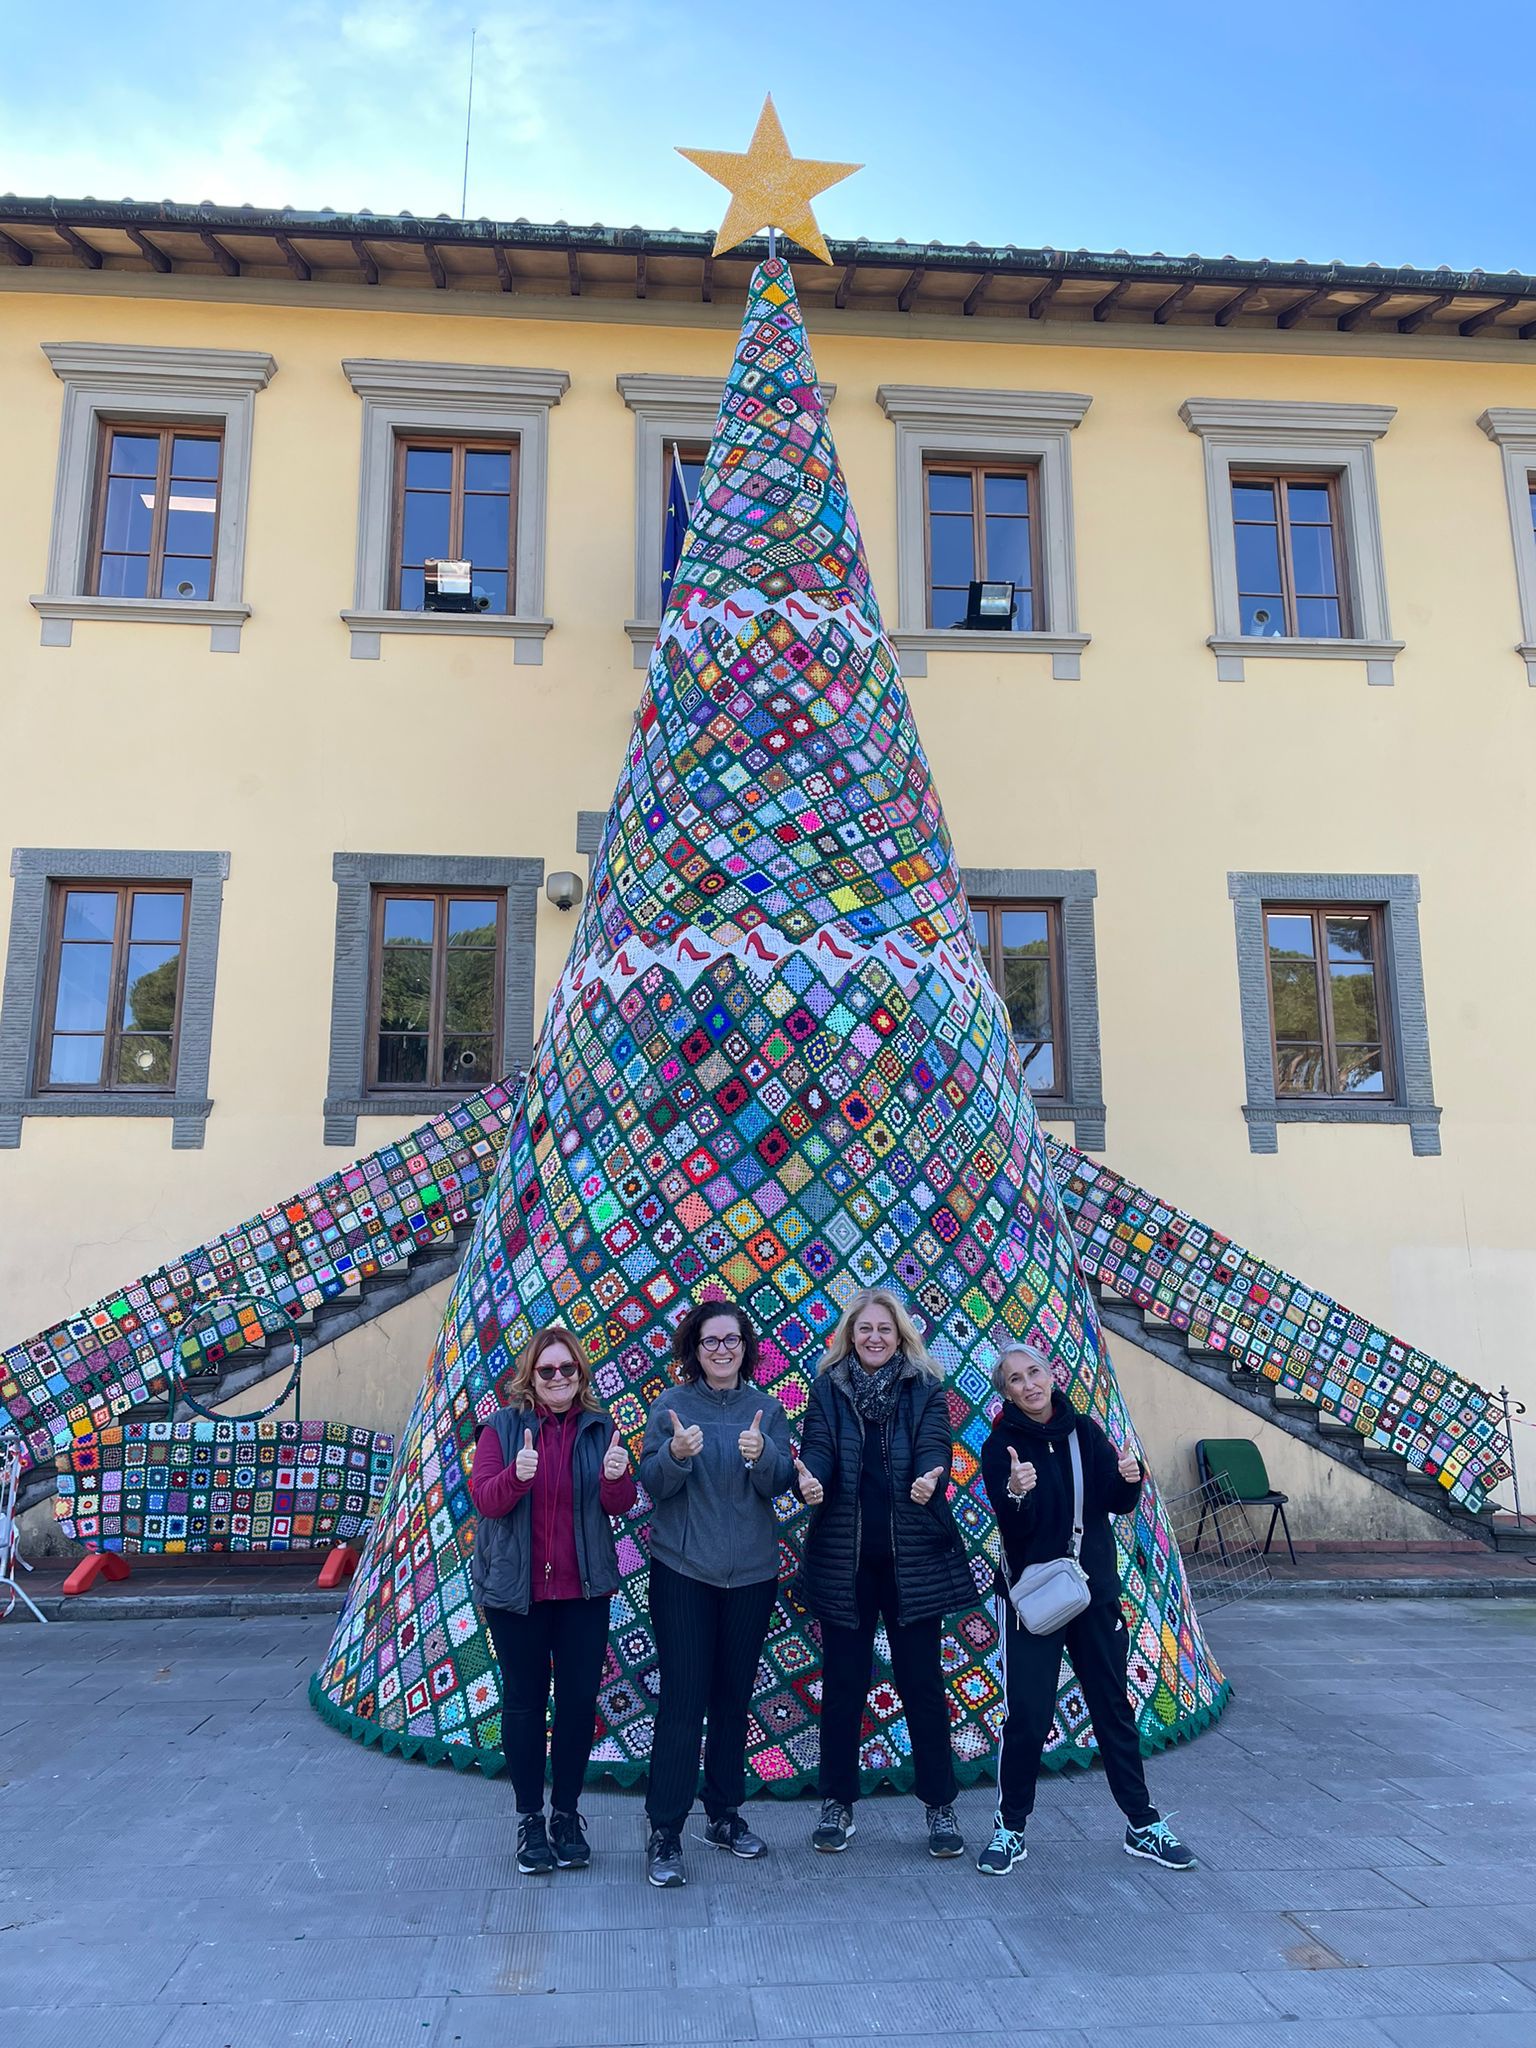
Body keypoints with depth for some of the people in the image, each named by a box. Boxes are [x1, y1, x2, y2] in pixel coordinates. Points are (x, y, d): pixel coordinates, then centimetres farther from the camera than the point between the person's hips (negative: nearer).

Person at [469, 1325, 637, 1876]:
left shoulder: (600, 1428, 1)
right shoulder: (503, 1427, -4)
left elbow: (621, 1505, -4)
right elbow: (483, 1499, -12)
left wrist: (616, 1477, -27)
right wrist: (516, 1475, -33)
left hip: (583, 1587, 2)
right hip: (514, 1587, -2)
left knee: (580, 1697, 6)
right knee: (524, 1699, 8)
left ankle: (567, 1813, 24)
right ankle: (530, 1819, 22)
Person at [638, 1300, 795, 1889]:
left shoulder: (766, 1408, 3)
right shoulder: (673, 1405, -5)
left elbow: (781, 1482, -6)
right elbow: (652, 1483, -8)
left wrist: (762, 1453, -27)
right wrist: (675, 1453, -29)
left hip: (751, 1574, 3)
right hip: (682, 1572, -3)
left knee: (734, 1698, 13)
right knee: (683, 1702, -3)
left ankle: (725, 1814, 29)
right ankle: (664, 1834, 7)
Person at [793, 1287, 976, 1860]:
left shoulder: (925, 1389, 3)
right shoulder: (828, 1389, 4)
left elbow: (934, 1444, -11)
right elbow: (818, 1446, -8)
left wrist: (930, 1478, -33)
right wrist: (810, 1478, -31)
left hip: (912, 1556, 0)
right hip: (843, 1557, 1)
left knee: (921, 1680, 7)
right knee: (843, 1681, 10)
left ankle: (940, 1805, 22)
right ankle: (837, 1803, 25)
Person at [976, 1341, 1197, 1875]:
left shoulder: (1084, 1431, 2)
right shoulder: (1002, 1445, -9)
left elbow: (1119, 1504, 3)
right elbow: (1014, 1527, -18)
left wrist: (1130, 1478, -18)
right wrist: (1016, 1495, -40)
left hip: (1095, 1589, 4)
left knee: (1114, 1706, 12)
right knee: (1026, 1715, -4)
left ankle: (1143, 1825, 26)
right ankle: (1010, 1829, 13)